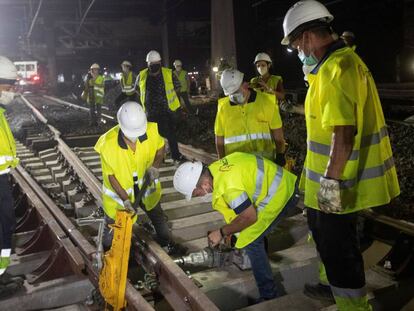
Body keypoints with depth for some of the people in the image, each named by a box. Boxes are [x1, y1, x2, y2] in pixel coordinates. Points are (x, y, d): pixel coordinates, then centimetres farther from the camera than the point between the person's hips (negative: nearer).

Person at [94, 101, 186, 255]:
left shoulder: (151, 131, -26)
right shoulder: (108, 143, -31)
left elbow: (160, 149, -3)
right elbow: (110, 175, -19)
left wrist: (154, 166, -21)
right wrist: (125, 199, -25)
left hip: (145, 184, 3)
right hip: (119, 189, -3)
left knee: (158, 216, 21)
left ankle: (167, 244, 45)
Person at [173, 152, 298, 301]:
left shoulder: (228, 186, -29)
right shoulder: (215, 168, 1)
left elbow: (249, 217, -20)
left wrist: (222, 232, -8)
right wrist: (229, 230, 17)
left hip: (281, 193, -9)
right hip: (279, 180, 10)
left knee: (251, 242, -6)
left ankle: (269, 296, 2)